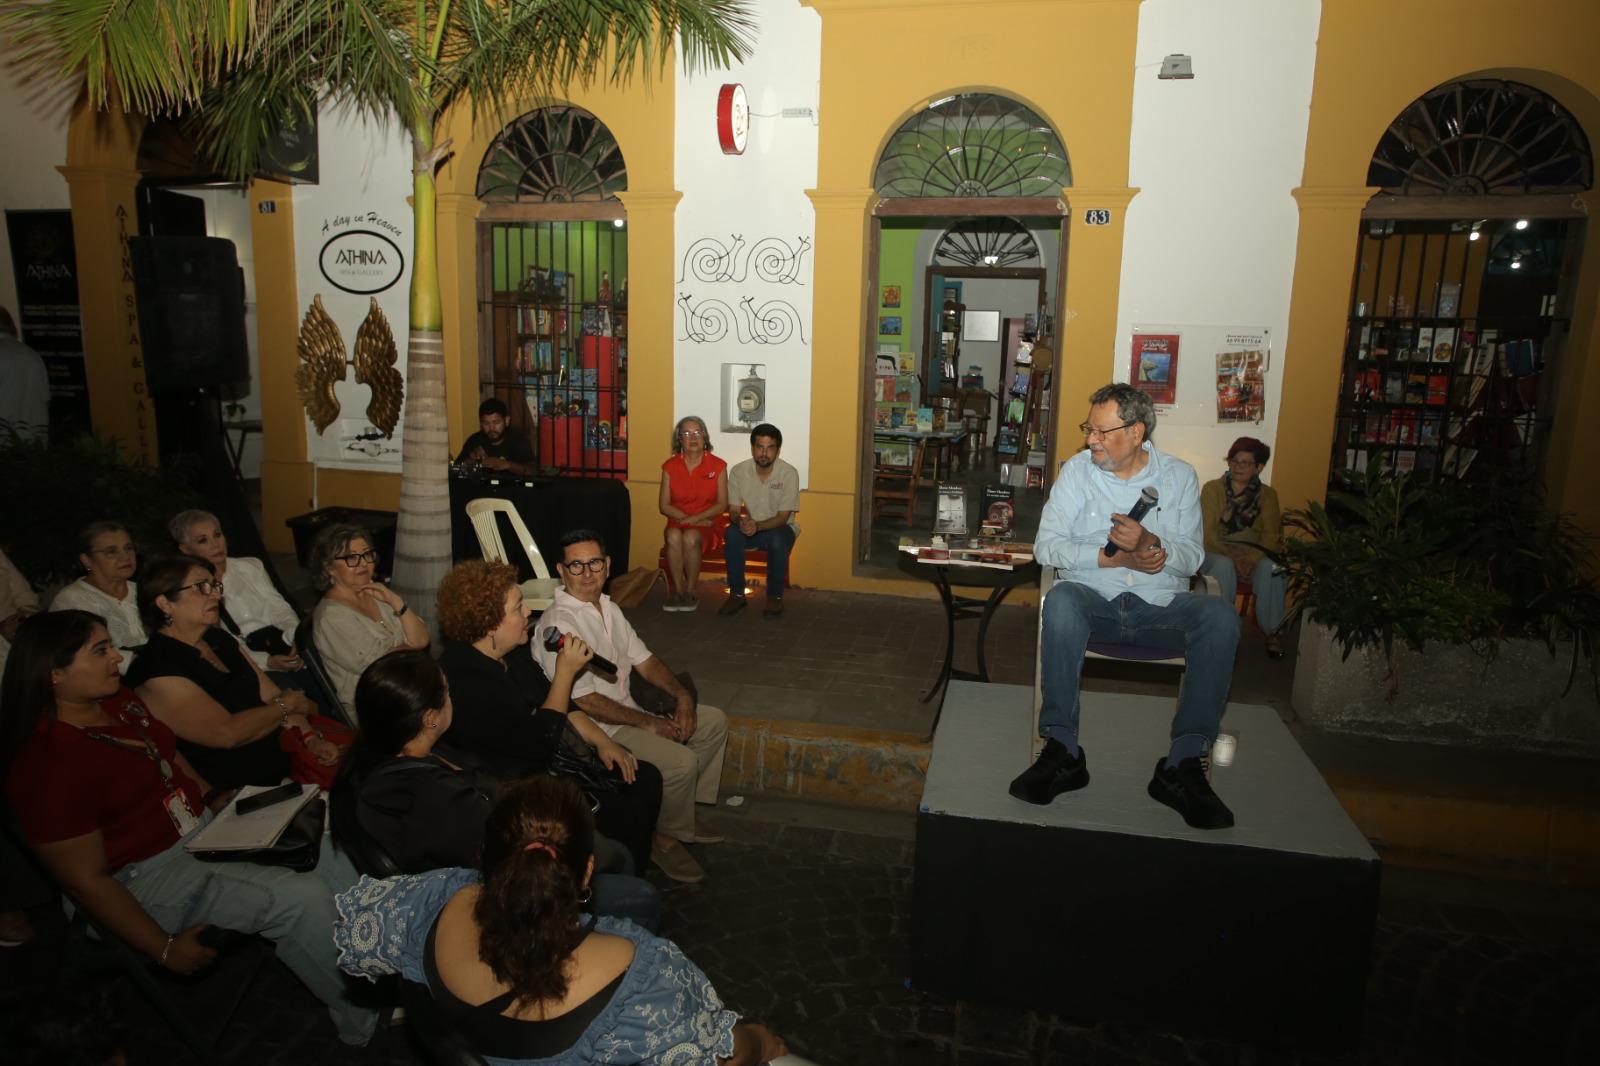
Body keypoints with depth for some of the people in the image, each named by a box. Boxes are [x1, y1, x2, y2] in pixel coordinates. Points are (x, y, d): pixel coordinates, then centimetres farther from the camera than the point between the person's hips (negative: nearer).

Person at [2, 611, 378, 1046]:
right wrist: (166, 949, -16)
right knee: (303, 898, -20)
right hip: (149, 875, -8)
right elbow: (85, 880, -20)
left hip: (204, 827, 9)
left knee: (326, 854, 0)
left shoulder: (117, 699, 0)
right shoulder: (46, 765, -24)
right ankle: (365, 1027, -2)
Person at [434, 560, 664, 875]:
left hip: (550, 762, 9)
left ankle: (638, 870, 16)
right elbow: (541, 740, -27)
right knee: (624, 811, -18)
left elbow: (552, 703, 14)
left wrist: (601, 740, 2)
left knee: (645, 778, -1)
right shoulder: (466, 683, -27)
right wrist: (565, 672, -22)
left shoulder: (513, 652, 3)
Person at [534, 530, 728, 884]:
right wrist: (648, 723, -18)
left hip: (627, 710, 10)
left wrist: (682, 695, -4)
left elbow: (644, 661, 13)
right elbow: (584, 702, -24)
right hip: (593, 728, -10)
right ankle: (666, 836, 2)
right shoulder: (559, 624, -21)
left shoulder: (609, 608, 8)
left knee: (714, 721, 9)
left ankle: (684, 810, 16)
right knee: (681, 761, -25)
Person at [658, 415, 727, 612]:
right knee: (673, 536, -34)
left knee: (690, 538, -35)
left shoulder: (717, 466, 1)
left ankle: (690, 592, -17)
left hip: (706, 523, -2)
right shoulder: (670, 466, 6)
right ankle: (678, 590, -20)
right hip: (677, 521, 2)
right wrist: (686, 518, -11)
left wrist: (696, 518, -14)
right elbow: (664, 505, 4)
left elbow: (721, 504, 0)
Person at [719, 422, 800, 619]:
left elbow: (782, 517, -18)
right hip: (751, 528, 2)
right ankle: (737, 594, -16)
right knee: (732, 533, -30)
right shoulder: (738, 471, -10)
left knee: (777, 539, -36)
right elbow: (733, 511, -8)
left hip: (780, 528, -2)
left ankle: (775, 596, -15)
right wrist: (741, 522, -34)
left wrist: (757, 525, -37)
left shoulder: (789, 473, -17)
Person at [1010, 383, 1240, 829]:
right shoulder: (1077, 470, 6)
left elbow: (1193, 555, 2)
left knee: (1220, 617, -29)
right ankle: (1062, 750, -29)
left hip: (1160, 608, 1)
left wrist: (1152, 544, -19)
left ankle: (1182, 763, -26)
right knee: (1061, 601, -35)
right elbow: (1046, 545, -3)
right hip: (1095, 603, -1)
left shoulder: (1179, 475, 9)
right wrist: (1113, 557, -13)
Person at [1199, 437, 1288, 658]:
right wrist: (1231, 555, -21)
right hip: (1218, 552, -1)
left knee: (1271, 568, -32)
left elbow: (1271, 535, -1)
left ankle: (1271, 631, -15)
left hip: (1254, 555, 2)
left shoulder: (1267, 495, 11)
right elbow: (1207, 531, -5)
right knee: (1224, 566, -37)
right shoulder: (1212, 489, 6)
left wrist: (1252, 557, -22)